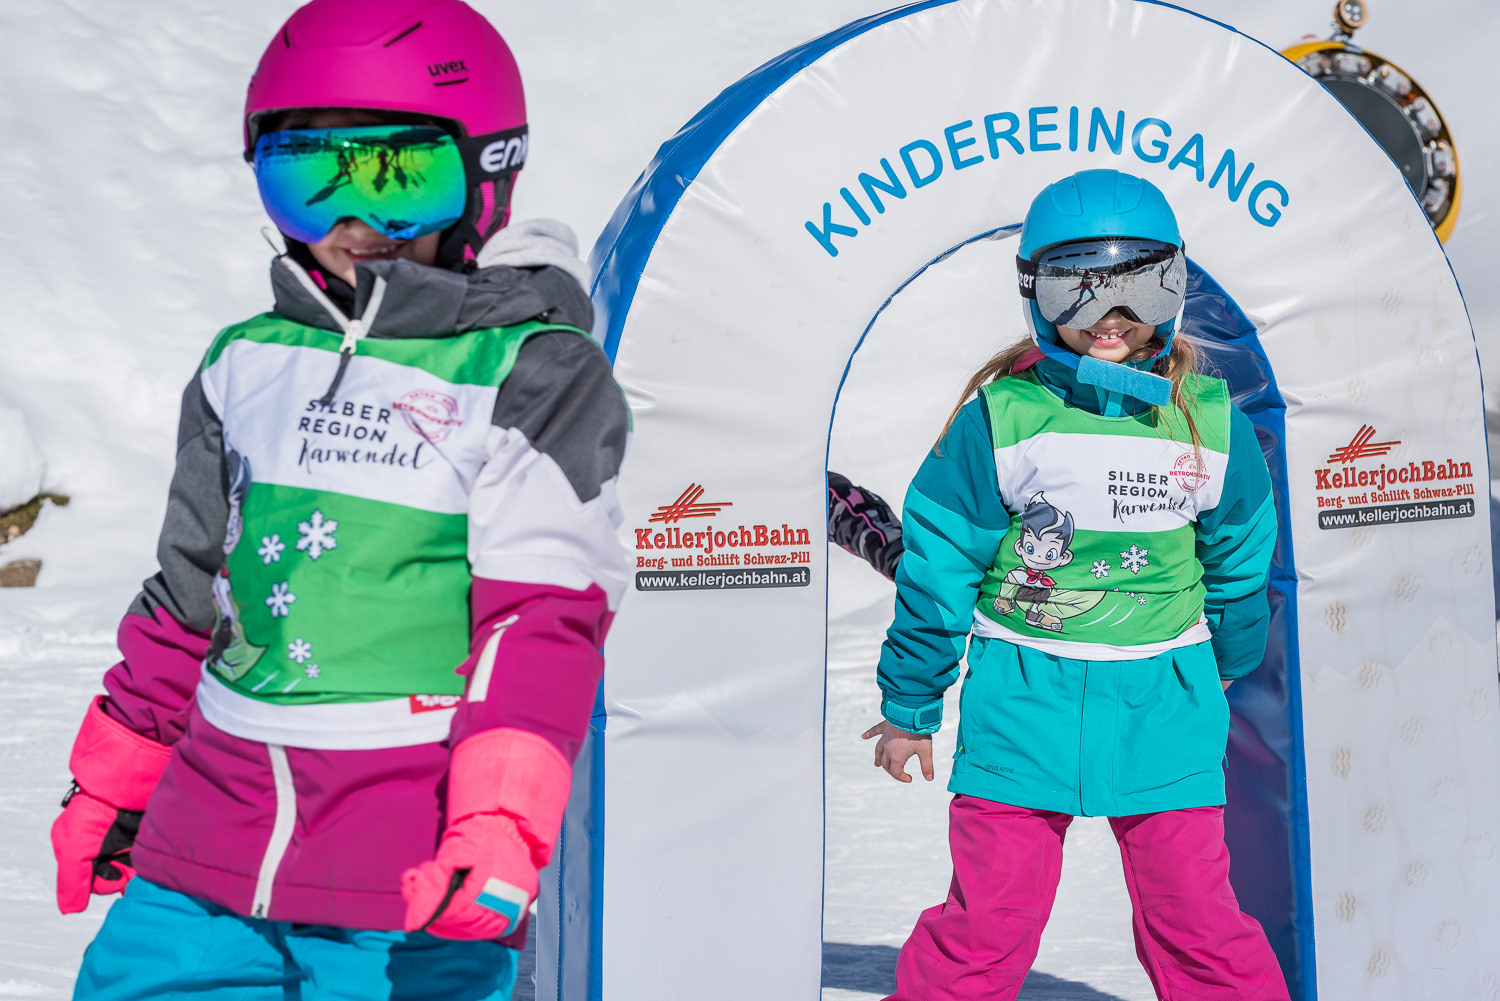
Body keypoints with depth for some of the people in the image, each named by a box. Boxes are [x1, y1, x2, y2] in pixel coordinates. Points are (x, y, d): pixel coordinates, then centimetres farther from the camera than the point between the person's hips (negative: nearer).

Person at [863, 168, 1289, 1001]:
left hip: (1165, 707, 2)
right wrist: (910, 707, 5)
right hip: (1023, 702, -2)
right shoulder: (999, 420, -8)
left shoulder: (1211, 423, 0)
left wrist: (1223, 669, 26)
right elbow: (937, 567, -1)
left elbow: (1237, 563, 16)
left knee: (1197, 926, 7)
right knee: (987, 925, 4)